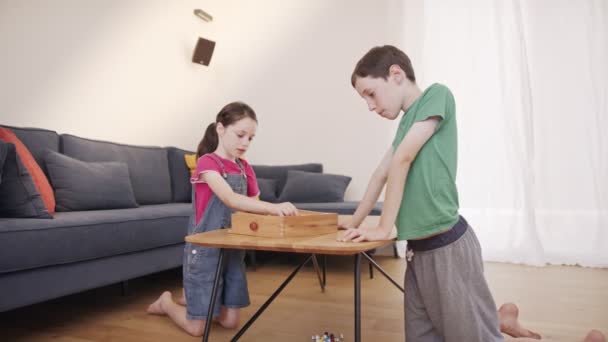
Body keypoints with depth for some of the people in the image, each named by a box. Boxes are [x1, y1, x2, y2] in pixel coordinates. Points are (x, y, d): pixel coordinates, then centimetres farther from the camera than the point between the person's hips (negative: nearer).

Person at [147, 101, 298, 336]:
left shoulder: (245, 169, 8)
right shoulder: (207, 162, -14)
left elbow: (253, 206, 3)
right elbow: (231, 200, -30)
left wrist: (276, 211, -18)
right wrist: (273, 207, -42)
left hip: (233, 249, 7)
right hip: (204, 249, -6)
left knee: (231, 322, 10)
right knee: (197, 327, 4)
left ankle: (191, 299, 35)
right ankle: (166, 302, 32)